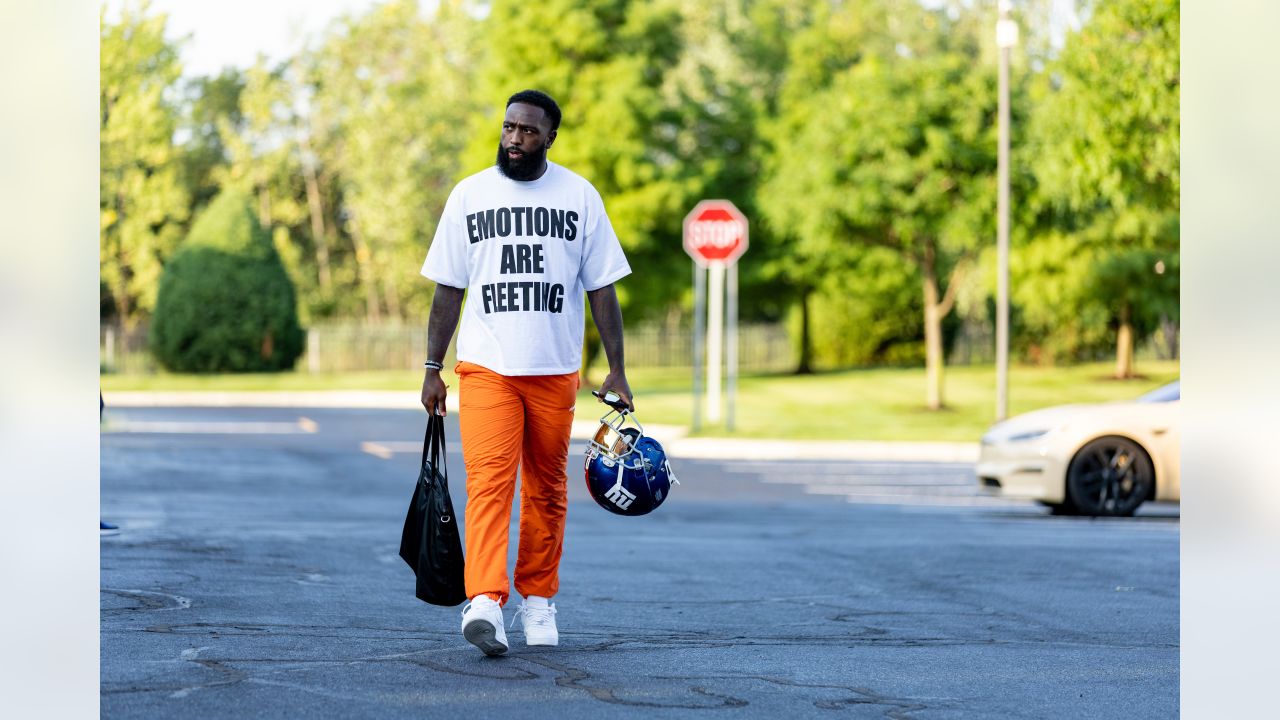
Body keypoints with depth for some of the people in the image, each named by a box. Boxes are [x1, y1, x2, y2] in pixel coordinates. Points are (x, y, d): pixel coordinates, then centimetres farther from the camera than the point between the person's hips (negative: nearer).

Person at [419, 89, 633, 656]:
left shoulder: (579, 196, 4)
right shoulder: (469, 195, 5)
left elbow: (601, 289, 6)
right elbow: (448, 289, 8)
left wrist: (616, 371, 1)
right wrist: (432, 368, 5)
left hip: (555, 372, 1)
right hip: (485, 368, -1)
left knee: (546, 489, 7)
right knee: (489, 482, -14)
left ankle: (538, 600, 20)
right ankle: (485, 603, -24)